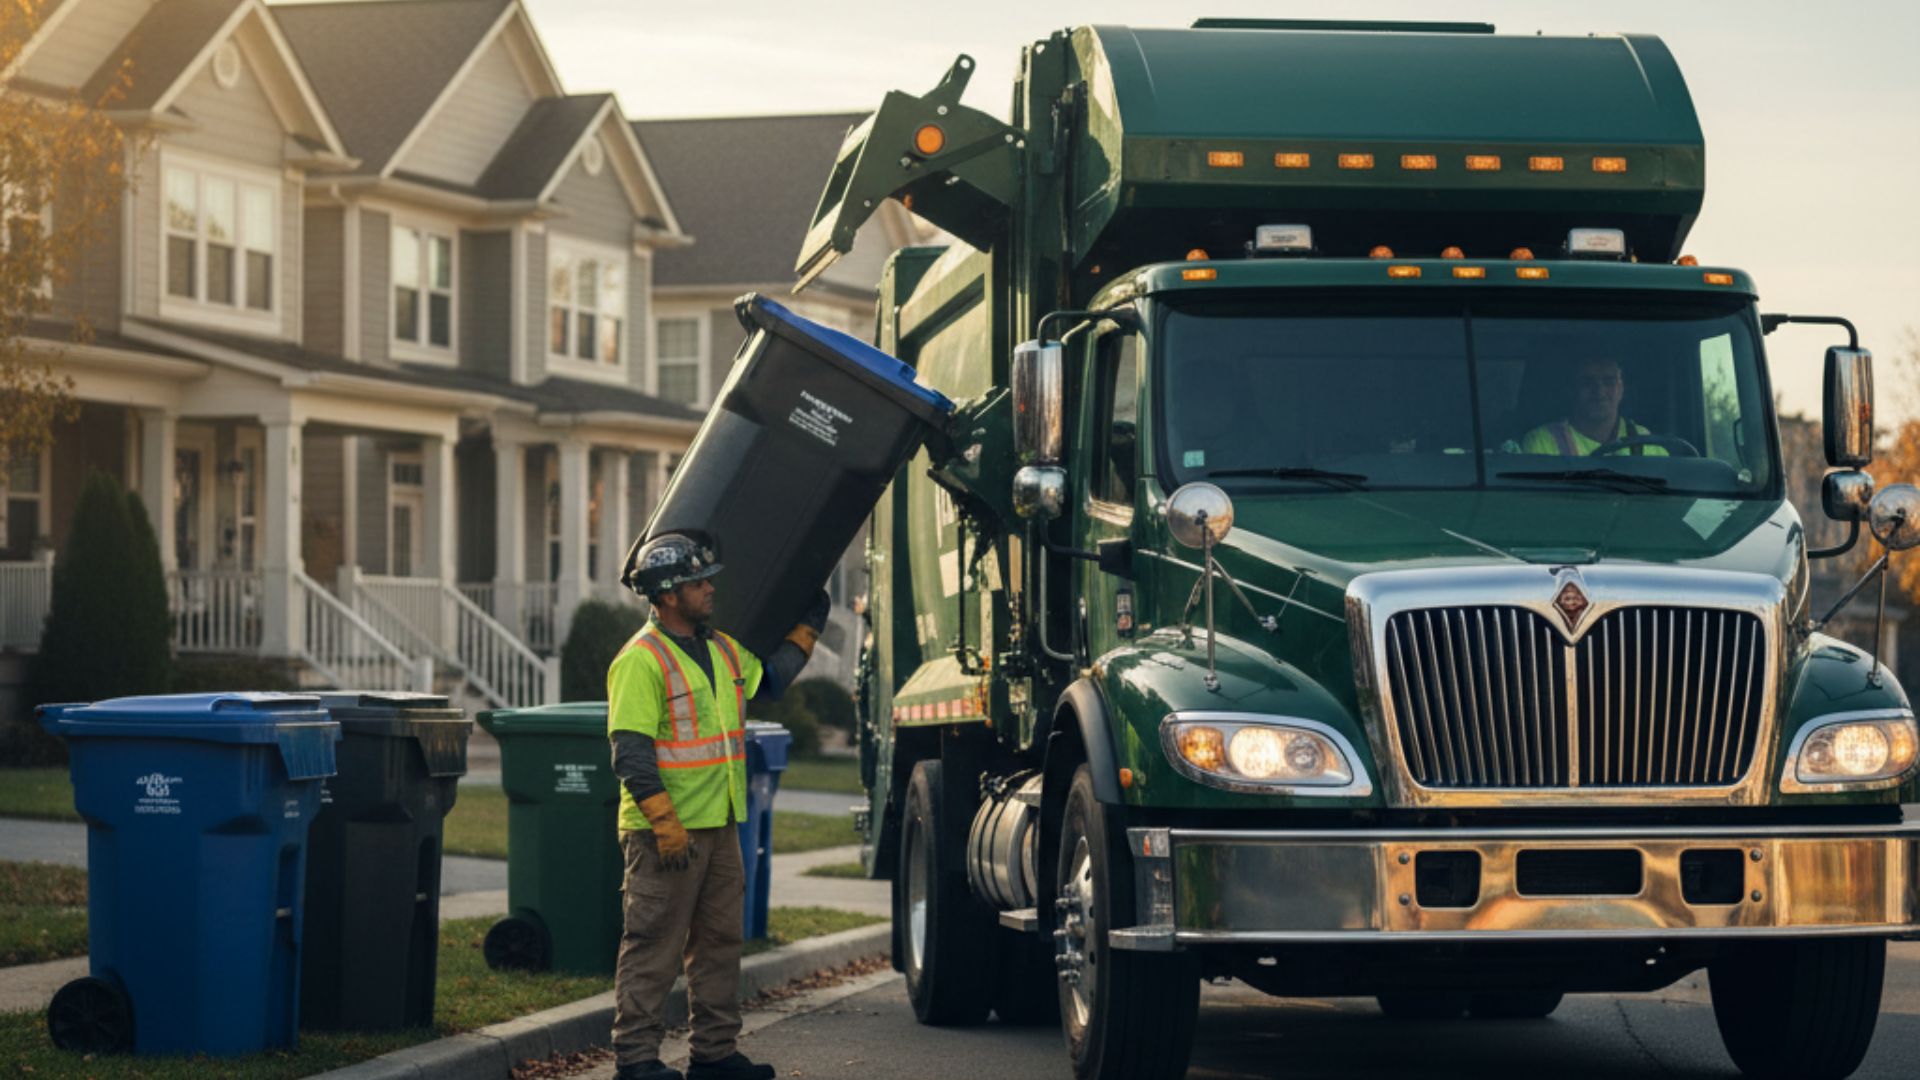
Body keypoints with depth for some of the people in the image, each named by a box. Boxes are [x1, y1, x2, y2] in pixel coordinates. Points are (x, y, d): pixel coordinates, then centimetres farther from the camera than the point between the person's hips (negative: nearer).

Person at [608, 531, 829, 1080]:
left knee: (720, 941, 13)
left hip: (719, 827, 9)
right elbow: (631, 753, -18)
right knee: (653, 946, -4)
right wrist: (665, 823, -22)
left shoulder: (721, 649, 13)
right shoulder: (642, 660, -14)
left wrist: (809, 623, 27)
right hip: (666, 833, -9)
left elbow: (771, 675, 32)